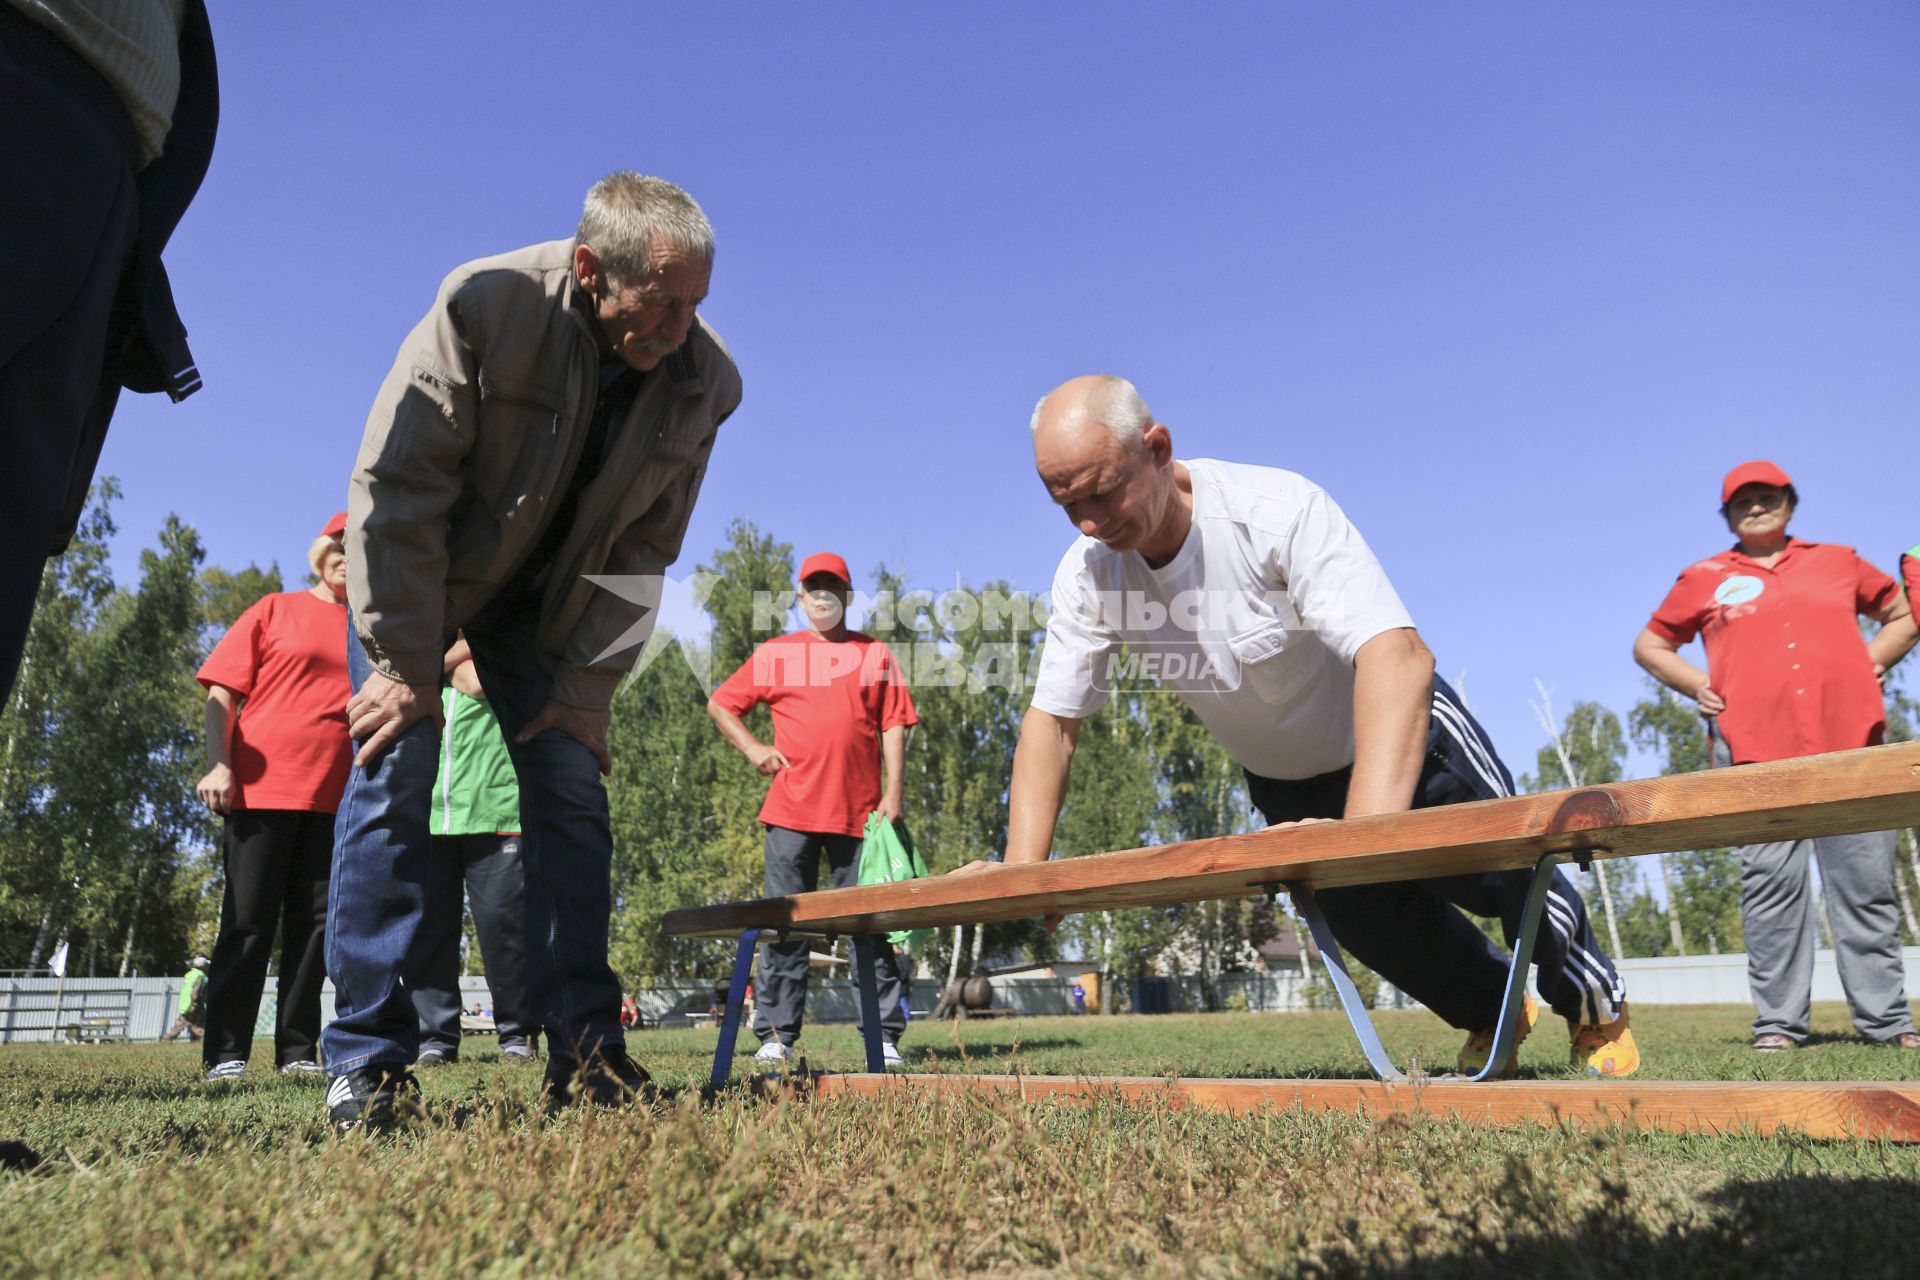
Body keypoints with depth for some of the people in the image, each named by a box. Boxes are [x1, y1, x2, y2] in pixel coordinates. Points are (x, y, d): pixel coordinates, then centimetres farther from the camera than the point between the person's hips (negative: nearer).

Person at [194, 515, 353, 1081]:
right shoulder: (275, 610, 8)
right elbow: (223, 693, 4)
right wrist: (219, 763, -9)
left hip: (335, 798, 3)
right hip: (260, 789, -2)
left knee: (314, 924, 5)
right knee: (248, 922, -1)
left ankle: (297, 1050, 11)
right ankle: (225, 1053, 6)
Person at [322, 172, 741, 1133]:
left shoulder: (706, 381, -16)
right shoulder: (485, 305, -26)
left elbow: (642, 552, -9)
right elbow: (396, 488, -23)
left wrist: (586, 687, -12)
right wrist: (405, 663, -23)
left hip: (549, 601, 3)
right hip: (412, 573, -2)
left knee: (572, 789, -6)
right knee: (392, 775, -12)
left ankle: (584, 1051, 0)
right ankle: (367, 1061, -5)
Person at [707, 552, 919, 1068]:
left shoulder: (876, 655, 13)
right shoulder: (774, 654, 14)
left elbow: (893, 728, 7)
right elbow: (719, 704, 19)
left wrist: (893, 794, -2)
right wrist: (752, 747, 3)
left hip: (859, 813, 0)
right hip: (791, 811, 0)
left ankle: (884, 1036, 6)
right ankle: (777, 1035, 8)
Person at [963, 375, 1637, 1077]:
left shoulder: (1278, 510, -35)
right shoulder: (1087, 575, -21)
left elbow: (1398, 658, -46)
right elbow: (1052, 720, -13)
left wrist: (1366, 832, -59)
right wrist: (1021, 868, -25)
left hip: (1403, 740, -3)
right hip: (1283, 782, 4)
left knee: (1502, 879, 3)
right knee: (1366, 916, 4)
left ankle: (1597, 1007, 40)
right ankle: (1493, 1011, 38)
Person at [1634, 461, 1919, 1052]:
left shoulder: (1838, 561, 19)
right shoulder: (1704, 578, 14)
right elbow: (1649, 644, 20)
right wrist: (1698, 685, 5)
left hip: (1850, 743, 2)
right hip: (1756, 750, -1)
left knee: (1867, 885, 2)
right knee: (1770, 885, -5)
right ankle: (1778, 1022, -1)